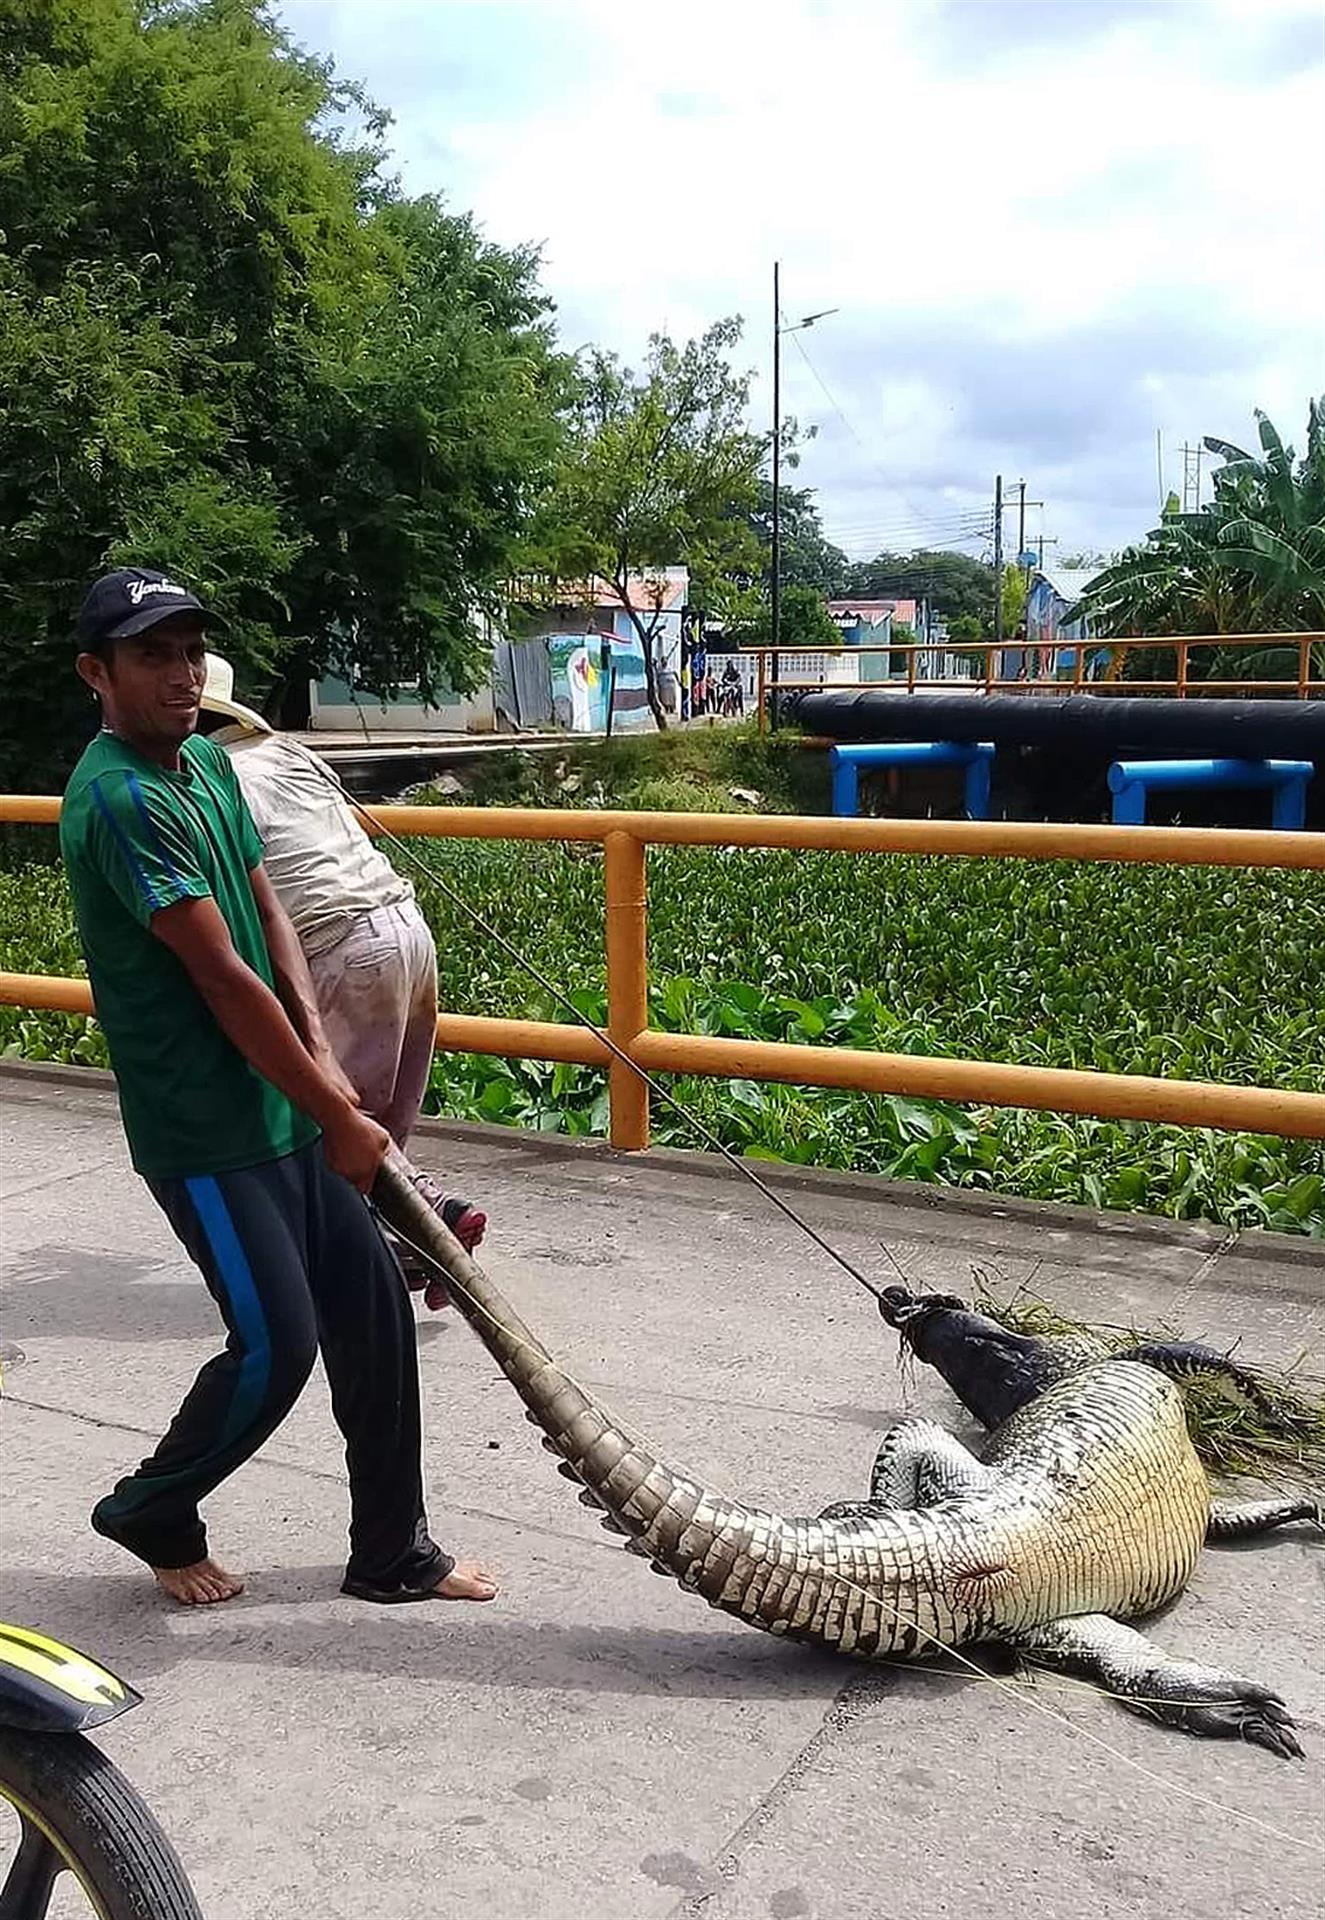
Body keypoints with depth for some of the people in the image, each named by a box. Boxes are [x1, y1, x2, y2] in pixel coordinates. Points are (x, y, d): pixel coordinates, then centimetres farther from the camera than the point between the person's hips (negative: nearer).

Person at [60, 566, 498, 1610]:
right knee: (277, 1342, -3)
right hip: (205, 1131, -8)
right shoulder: (118, 798, -20)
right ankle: (152, 1514, 25)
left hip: (281, 1106, 8)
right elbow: (224, 977, -21)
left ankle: (393, 1552, 22)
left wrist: (321, 1057, -5)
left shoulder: (208, 763, 8)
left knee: (375, 1312, 8)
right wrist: (340, 1116, -15)